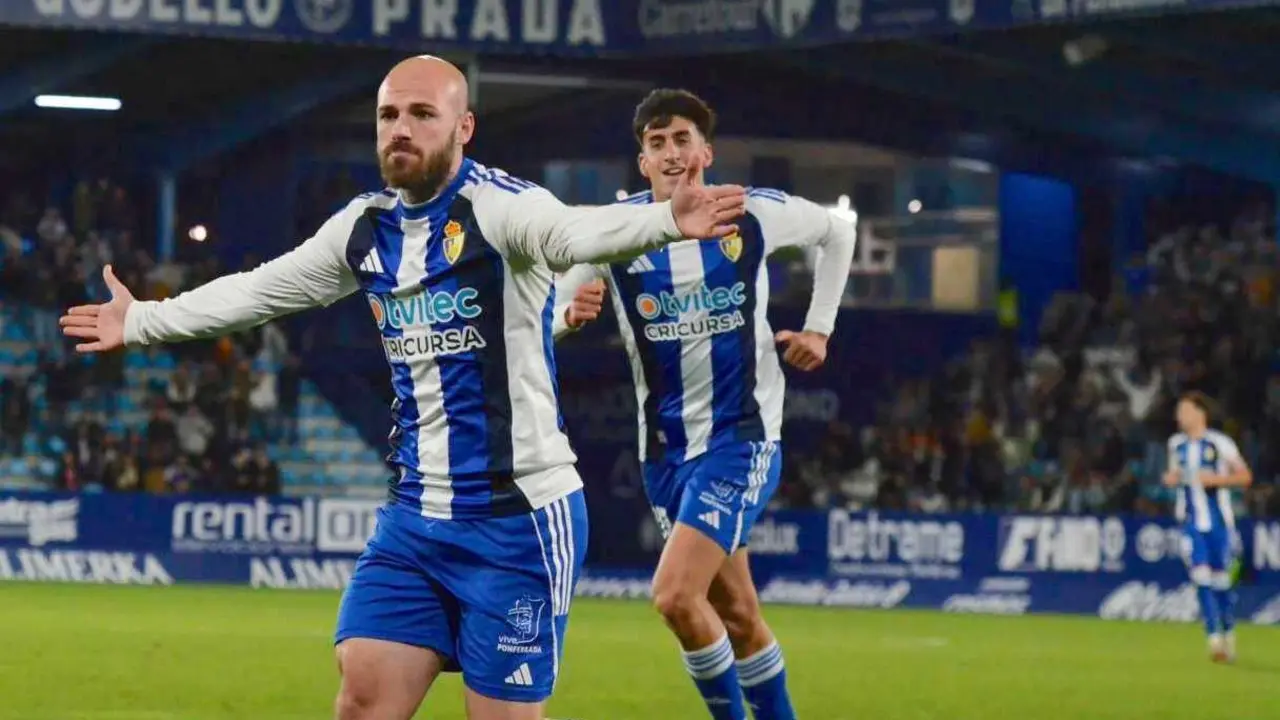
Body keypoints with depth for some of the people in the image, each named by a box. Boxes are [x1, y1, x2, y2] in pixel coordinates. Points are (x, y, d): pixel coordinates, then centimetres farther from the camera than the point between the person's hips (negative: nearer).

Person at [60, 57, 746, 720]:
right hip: (414, 517, 7)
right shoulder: (365, 226, 9)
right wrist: (142, 321, 34)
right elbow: (257, 290, 24)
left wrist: (667, 220, -57)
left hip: (517, 517, -7)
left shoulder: (500, 206, -13)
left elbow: (575, 231, -35)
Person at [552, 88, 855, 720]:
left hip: (742, 436, -3)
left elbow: (837, 234, 15)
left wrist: (818, 329, 10)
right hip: (665, 447, 3)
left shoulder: (755, 214, -6)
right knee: (735, 614, 12)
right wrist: (570, 314, -26)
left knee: (676, 595, -20)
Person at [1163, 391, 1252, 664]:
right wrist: (1171, 478, -2)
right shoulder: (1176, 444, 6)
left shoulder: (1219, 443, -9)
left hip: (1218, 521, -3)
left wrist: (1215, 479, -19)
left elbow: (1245, 476, -6)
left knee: (1221, 580, 7)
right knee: (1201, 579, -10)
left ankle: (1228, 633, 26)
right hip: (1191, 523, 3)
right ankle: (1214, 638, -10)